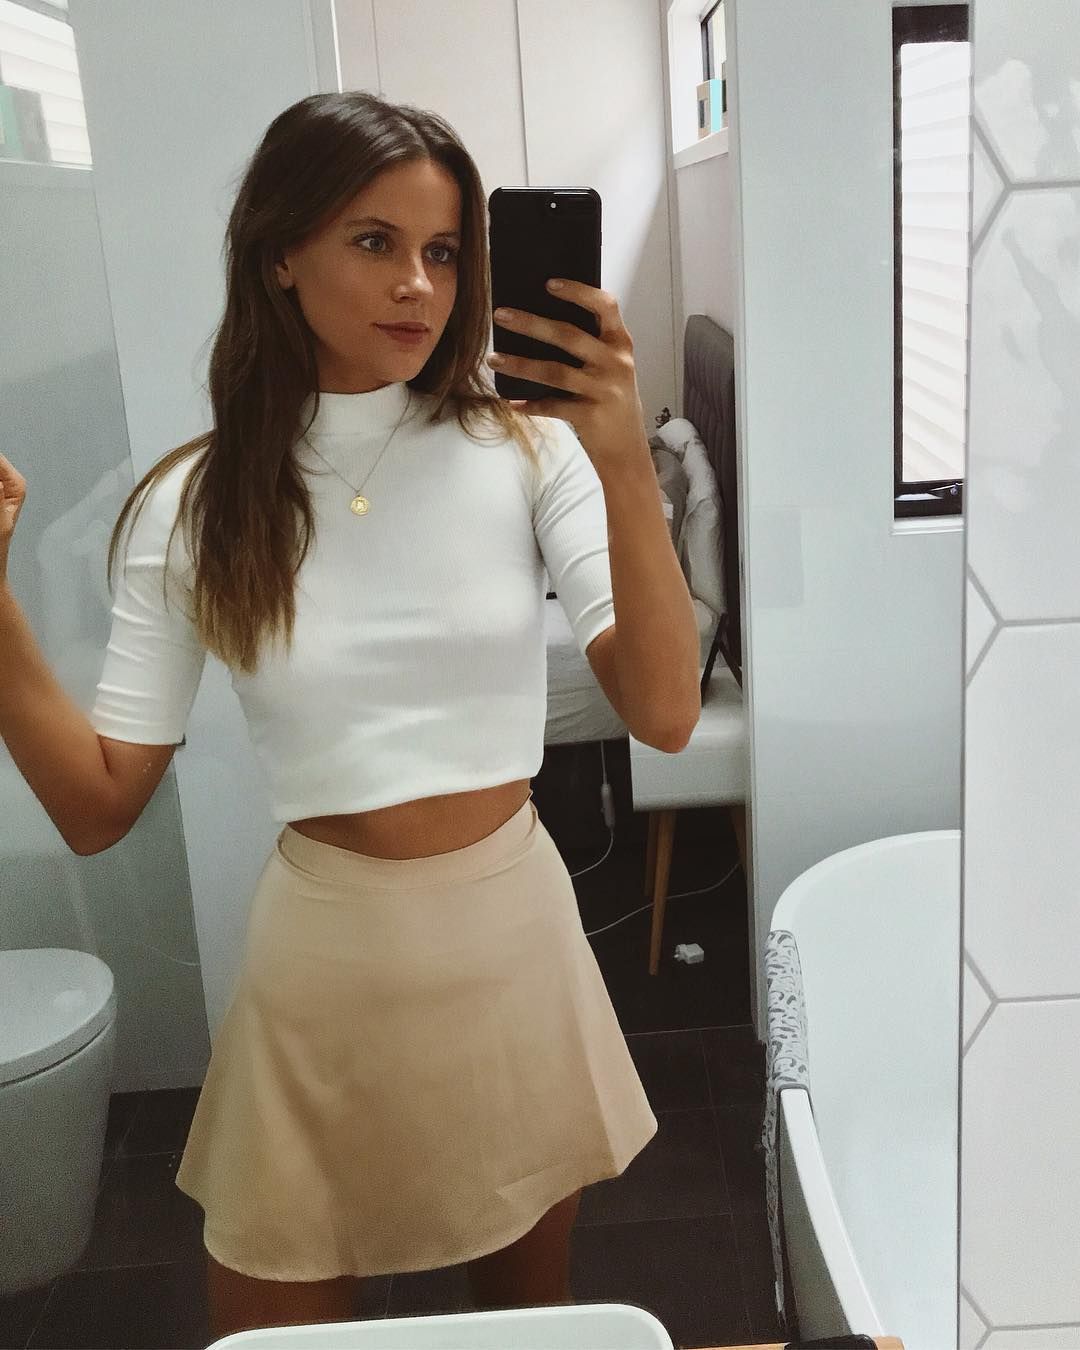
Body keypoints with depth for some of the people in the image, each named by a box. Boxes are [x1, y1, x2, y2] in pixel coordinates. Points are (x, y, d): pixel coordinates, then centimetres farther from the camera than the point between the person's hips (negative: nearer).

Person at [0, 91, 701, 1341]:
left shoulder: (524, 449, -9)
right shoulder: (195, 507, -6)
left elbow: (665, 715, -17)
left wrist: (629, 473, -29)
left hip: (514, 932, 1)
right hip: (323, 956, 0)